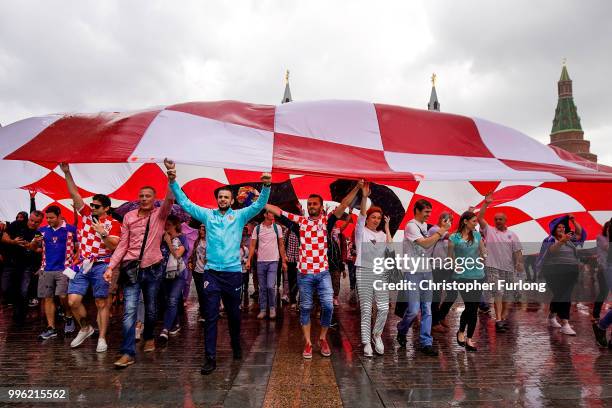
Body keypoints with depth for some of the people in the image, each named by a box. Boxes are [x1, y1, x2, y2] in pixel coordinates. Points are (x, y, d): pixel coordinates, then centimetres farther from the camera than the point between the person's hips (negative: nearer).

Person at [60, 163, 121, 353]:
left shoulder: (113, 223, -2)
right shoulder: (86, 214, 9)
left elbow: (114, 246, -8)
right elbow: (75, 194, 3)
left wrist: (103, 233, -22)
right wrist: (67, 173, -4)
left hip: (101, 266, -4)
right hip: (82, 265, 4)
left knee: (102, 303, 2)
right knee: (73, 301, -1)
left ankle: (102, 338, 11)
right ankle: (85, 328, 23)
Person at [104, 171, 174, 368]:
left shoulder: (160, 214, 0)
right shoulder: (129, 217, 3)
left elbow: (169, 199, -20)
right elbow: (122, 245, 4)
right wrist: (110, 267, -4)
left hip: (153, 269, 0)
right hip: (132, 269, 0)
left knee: (151, 309, 14)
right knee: (129, 311, -6)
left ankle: (149, 337, 39)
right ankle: (128, 353, -3)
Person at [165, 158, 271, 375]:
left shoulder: (240, 215, 4)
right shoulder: (207, 215, 7)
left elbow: (259, 205, -6)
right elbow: (185, 203, 4)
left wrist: (266, 186, -23)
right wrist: (173, 181, -6)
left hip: (233, 272, 0)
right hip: (211, 272, 0)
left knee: (234, 313, 15)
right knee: (210, 315, -2)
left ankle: (236, 346, 37)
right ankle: (210, 357, 4)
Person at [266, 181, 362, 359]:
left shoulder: (326, 220, 3)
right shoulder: (301, 221, 5)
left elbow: (343, 205, -7)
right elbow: (277, 210, 6)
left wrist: (356, 188, -17)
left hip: (323, 273, 0)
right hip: (304, 274, 1)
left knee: (328, 306, -4)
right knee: (305, 308, 8)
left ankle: (323, 339, 19)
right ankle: (308, 343, 20)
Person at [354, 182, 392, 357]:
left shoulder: (382, 234, 15)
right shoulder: (361, 231, 4)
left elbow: (391, 247, -1)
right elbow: (362, 214, -12)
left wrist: (387, 228, 3)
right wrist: (364, 197, -24)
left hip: (381, 273, 4)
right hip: (364, 272, -4)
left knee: (384, 308, -2)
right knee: (366, 310, 0)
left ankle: (377, 334, 23)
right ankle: (366, 343, 9)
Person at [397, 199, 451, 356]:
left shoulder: (427, 226, 13)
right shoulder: (411, 226, -9)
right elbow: (425, 243, -20)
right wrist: (441, 230, -15)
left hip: (427, 272, 7)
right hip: (413, 272, -7)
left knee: (427, 309, 6)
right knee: (414, 309, -7)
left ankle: (426, 343, 12)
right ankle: (401, 331, 21)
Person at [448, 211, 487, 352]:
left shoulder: (477, 235, 7)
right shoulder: (454, 238, -3)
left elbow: (483, 252, 17)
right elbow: (450, 258, 0)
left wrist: (484, 257, 0)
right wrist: (455, 266, -13)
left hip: (478, 276, 4)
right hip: (462, 276, -4)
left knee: (474, 308, 5)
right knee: (469, 306, -6)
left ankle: (469, 339, 17)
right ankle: (461, 331, 21)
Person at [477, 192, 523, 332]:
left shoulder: (512, 235, 11)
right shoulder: (489, 230, 4)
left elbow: (517, 251, 5)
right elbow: (480, 218, -6)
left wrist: (519, 263, -11)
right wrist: (486, 203, -10)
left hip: (509, 269, 4)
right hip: (493, 268, -3)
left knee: (507, 295, 10)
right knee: (498, 293, -11)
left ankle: (503, 318, 21)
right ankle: (498, 320, -12)